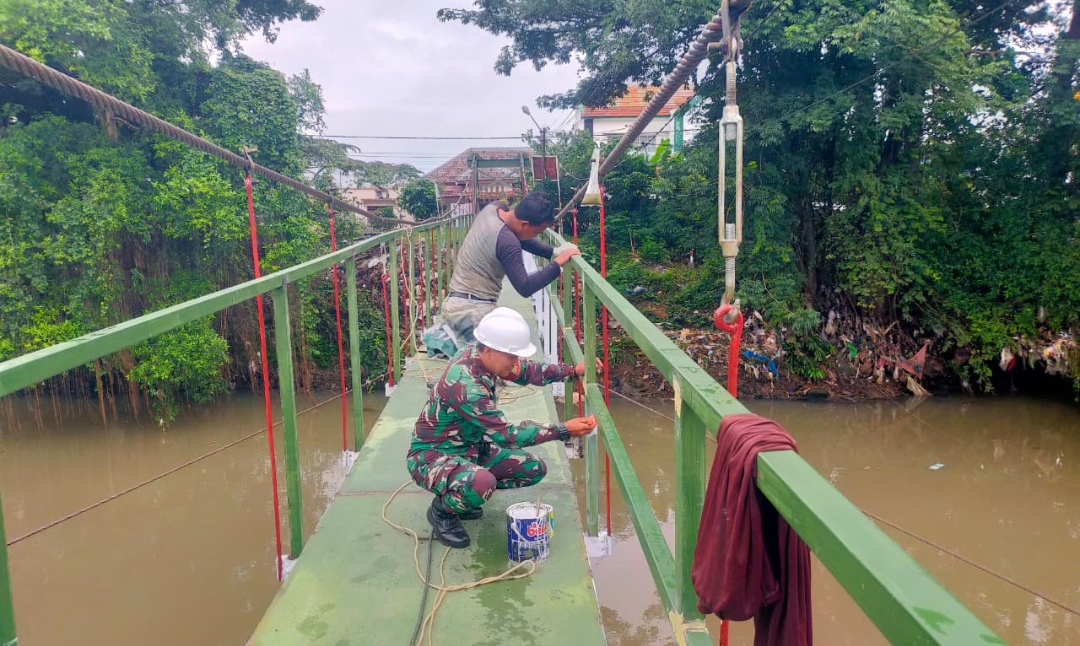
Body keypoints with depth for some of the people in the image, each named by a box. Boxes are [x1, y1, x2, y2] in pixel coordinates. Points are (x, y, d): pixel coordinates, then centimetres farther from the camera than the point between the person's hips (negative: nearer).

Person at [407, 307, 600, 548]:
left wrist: (574, 370, -9)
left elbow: (528, 371, 5)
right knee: (483, 484, -39)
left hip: (470, 446, 9)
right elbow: (506, 435, -28)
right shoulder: (465, 384, -33)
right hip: (432, 456, -9)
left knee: (534, 469, 3)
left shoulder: (479, 356, -9)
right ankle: (442, 510, -5)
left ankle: (462, 492, 17)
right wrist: (563, 430, -26)